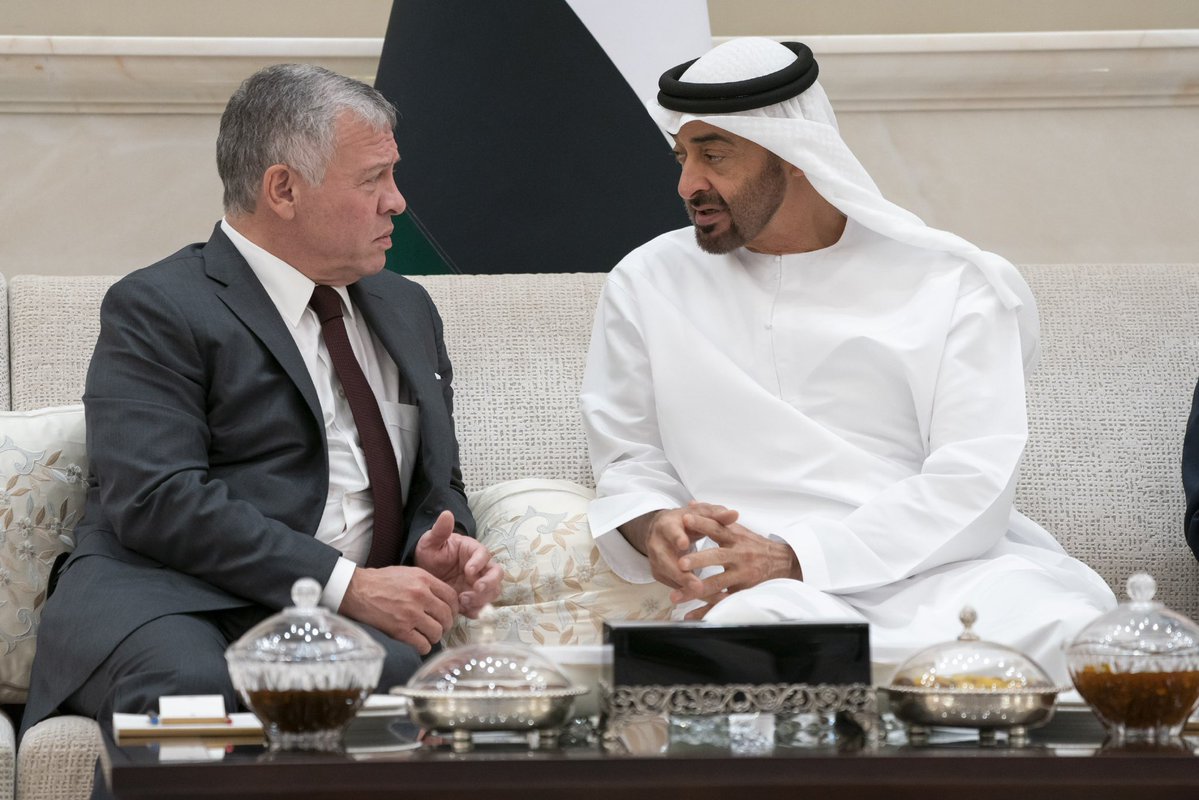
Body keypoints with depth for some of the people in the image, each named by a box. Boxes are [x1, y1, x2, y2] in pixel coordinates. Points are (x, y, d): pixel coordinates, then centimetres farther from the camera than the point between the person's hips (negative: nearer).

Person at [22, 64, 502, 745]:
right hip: (174, 609, -4)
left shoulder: (407, 311, 26)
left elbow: (439, 486, 30)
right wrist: (347, 584, -17)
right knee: (193, 689, -41)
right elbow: (158, 499, -12)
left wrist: (443, 554, 4)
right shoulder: (157, 309, 2)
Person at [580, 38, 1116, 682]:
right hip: (752, 586, 0)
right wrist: (655, 527, -7)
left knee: (1062, 635, -35)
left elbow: (971, 483, -4)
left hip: (938, 567, 0)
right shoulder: (647, 285, 16)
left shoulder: (953, 283, 6)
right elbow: (628, 462, 20)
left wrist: (796, 557, -16)